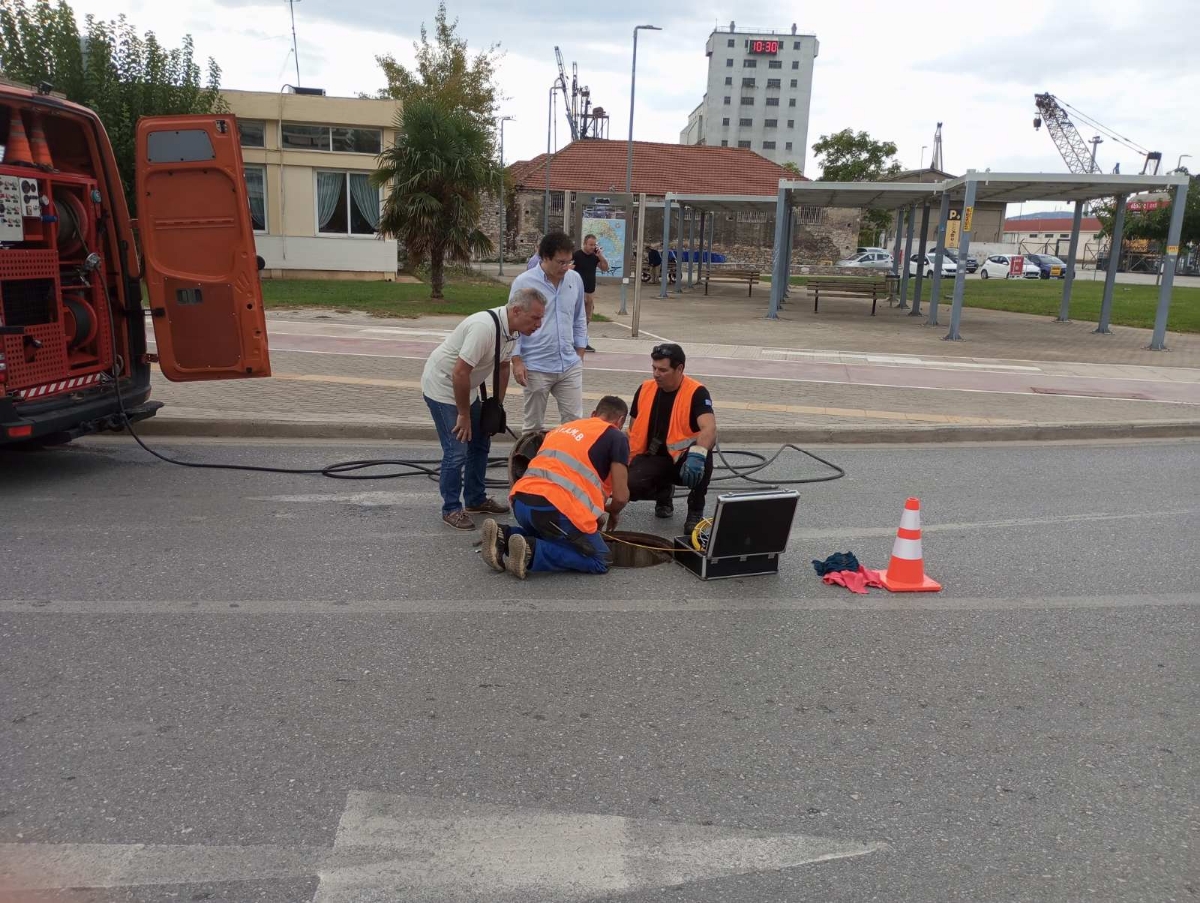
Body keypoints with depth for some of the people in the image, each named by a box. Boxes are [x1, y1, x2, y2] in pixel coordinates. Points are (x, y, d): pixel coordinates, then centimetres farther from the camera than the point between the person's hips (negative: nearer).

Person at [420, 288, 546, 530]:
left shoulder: (511, 329, -4)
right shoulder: (485, 327, -33)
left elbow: (502, 367, 10)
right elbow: (459, 373, -32)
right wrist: (463, 415, -22)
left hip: (465, 387, 9)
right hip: (442, 386, -9)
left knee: (480, 443, 15)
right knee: (457, 451, -9)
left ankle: (476, 500, 28)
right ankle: (451, 509, 6)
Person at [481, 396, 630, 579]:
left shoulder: (563, 428, 30)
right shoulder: (616, 437, 10)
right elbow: (621, 496, 4)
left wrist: (595, 512, 47)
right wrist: (612, 512, 28)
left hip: (520, 501, 7)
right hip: (554, 507, -7)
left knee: (549, 538, 34)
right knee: (600, 561, 10)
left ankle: (504, 537, 7)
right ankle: (532, 551, -9)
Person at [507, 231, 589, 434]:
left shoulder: (575, 280, 4)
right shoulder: (523, 282, -9)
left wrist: (580, 353, 13)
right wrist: (517, 361, -9)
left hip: (570, 366, 4)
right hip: (536, 367, -3)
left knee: (573, 420, 6)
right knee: (533, 424, 8)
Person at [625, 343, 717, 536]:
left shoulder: (696, 392, -15)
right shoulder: (645, 389, 1)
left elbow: (709, 429, -32)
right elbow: (633, 430, 12)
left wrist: (697, 454, -52)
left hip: (684, 460, -3)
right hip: (653, 458, 4)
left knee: (702, 454, -38)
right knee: (631, 485, -27)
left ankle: (696, 512, -12)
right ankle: (663, 492, 12)